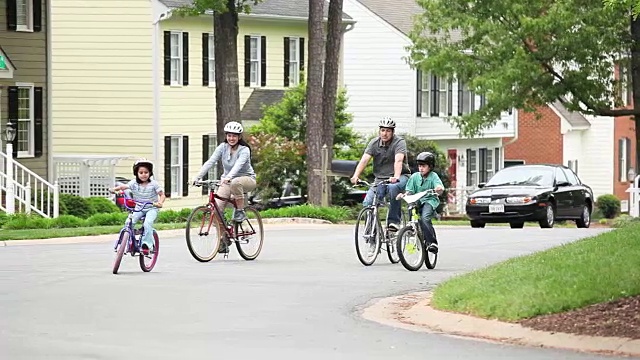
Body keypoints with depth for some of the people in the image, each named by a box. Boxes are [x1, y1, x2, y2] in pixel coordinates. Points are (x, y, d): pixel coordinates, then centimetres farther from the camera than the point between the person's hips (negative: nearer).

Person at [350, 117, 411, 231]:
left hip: (400, 176, -4)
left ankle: (394, 221, -28)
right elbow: (364, 160, -13)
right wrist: (356, 176, -31)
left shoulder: (399, 142, -12)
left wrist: (396, 177, -48)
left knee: (393, 187, -39)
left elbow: (398, 161, -29)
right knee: (367, 203, -18)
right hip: (380, 178, 4)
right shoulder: (374, 143, -1)